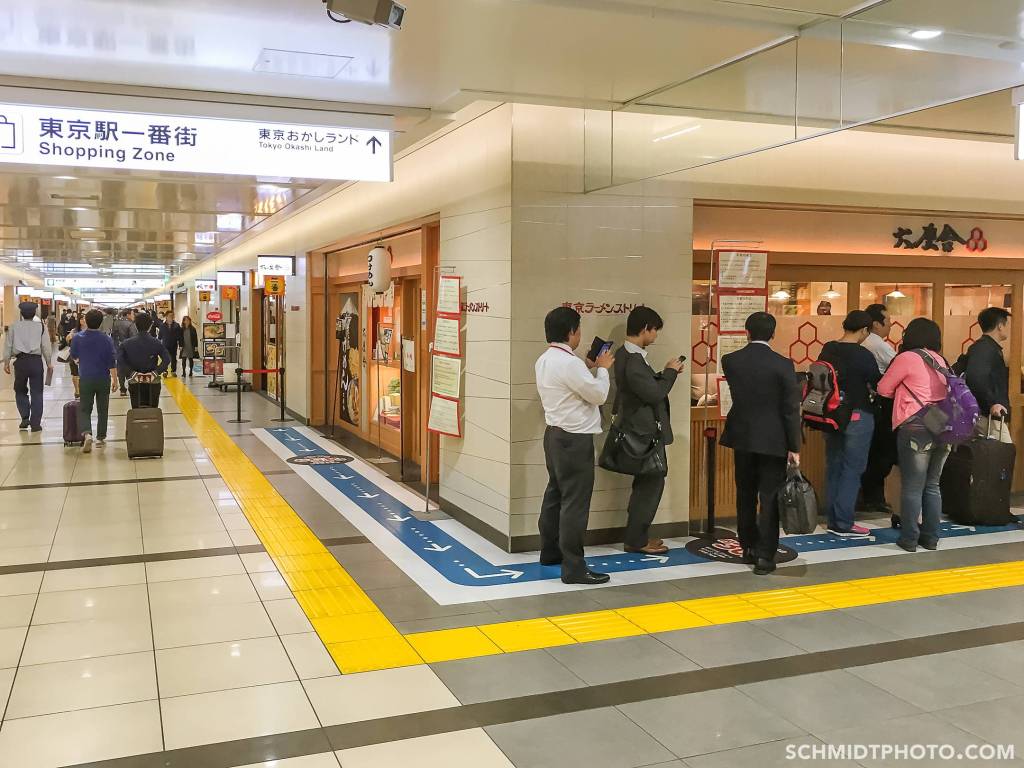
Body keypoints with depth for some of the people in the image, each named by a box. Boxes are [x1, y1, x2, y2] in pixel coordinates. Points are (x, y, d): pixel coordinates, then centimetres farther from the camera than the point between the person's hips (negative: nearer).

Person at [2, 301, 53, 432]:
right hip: (36, 361, -1)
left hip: (21, 361, 1)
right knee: (36, 393, 4)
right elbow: (46, 346, 1)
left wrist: (6, 362, 12)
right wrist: (49, 363, 8)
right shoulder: (41, 327, 2)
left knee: (20, 391, 18)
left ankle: (25, 417, 6)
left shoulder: (14, 327, 4)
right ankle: (35, 424, 4)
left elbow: (8, 345, 5)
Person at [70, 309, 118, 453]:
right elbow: (112, 362, -8)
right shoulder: (107, 339, -9)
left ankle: (87, 433, -19)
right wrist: (115, 380, -1)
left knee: (84, 409, 5)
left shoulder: (77, 337, -6)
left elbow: (74, 357, 9)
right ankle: (100, 437, 20)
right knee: (102, 409, 13)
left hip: (85, 378, 0)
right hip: (103, 379, 0)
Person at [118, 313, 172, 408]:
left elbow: (120, 361, -15)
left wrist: (131, 372, -15)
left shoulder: (126, 344, -2)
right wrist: (157, 371, -17)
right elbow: (167, 359, -16)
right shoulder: (157, 343, -5)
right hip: (153, 384, 0)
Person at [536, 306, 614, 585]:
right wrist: (602, 369, -1)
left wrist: (589, 368, 11)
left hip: (555, 434, 10)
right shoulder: (569, 363, -22)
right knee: (575, 502, -6)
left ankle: (550, 551, 30)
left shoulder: (545, 361, 8)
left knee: (555, 493, 18)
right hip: (575, 439, -10)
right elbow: (599, 395, -15)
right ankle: (574, 567, -3)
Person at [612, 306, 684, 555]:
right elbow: (654, 394, -24)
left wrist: (665, 373, 7)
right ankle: (637, 540, 7)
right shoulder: (633, 361, -24)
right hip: (645, 431, -10)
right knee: (652, 483, -1)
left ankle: (638, 535, 26)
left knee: (646, 483, 17)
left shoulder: (626, 355, 8)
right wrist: (670, 372, -11)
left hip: (640, 429, 10)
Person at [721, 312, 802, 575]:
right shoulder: (783, 364, -12)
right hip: (773, 440, -3)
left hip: (742, 437, 3)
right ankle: (765, 556, 1)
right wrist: (794, 447, -5)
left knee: (745, 495, 16)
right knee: (770, 498, 2)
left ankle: (748, 548, 26)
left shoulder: (730, 361, -4)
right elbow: (791, 409, -12)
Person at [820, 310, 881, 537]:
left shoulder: (827, 350, 1)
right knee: (852, 469, 1)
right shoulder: (863, 356, -16)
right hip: (857, 417, -6)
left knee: (833, 467, 13)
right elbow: (879, 385, -7)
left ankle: (833, 520, 20)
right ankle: (844, 524, 3)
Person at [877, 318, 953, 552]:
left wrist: (901, 392, 21)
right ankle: (931, 537, 19)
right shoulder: (940, 360, 12)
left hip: (916, 429, -6)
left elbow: (884, 389, 0)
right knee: (932, 485, 14)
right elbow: (948, 391, 19)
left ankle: (909, 538, 6)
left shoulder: (907, 358, -6)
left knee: (912, 487, 2)